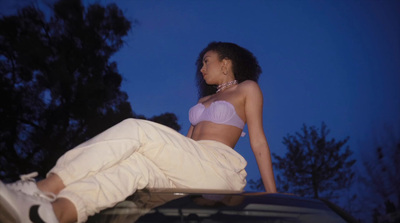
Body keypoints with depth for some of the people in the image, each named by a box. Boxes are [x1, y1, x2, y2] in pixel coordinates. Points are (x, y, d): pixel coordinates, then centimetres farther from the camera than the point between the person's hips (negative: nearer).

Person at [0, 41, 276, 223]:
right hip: (189, 170, 6)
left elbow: (258, 142, 3)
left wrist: (273, 196, -5)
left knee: (135, 130, -22)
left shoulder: (248, 88, 13)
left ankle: (43, 189, -35)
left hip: (218, 169, -6)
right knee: (135, 163, -25)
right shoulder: (204, 99, 33)